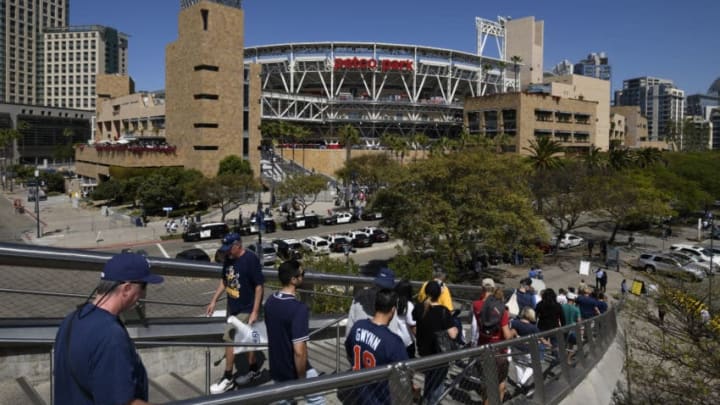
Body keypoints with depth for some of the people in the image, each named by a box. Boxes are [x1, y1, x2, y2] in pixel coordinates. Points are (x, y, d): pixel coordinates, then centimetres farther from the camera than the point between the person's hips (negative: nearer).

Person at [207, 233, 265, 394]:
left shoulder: (251, 260, -21)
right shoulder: (228, 258, 1)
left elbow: (259, 286, -18)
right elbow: (224, 281, 14)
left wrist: (255, 311, -18)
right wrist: (214, 301, 11)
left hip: (245, 309, -7)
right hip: (232, 307, 7)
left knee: (229, 340, -5)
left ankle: (227, 378, 11)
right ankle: (254, 370, 35)